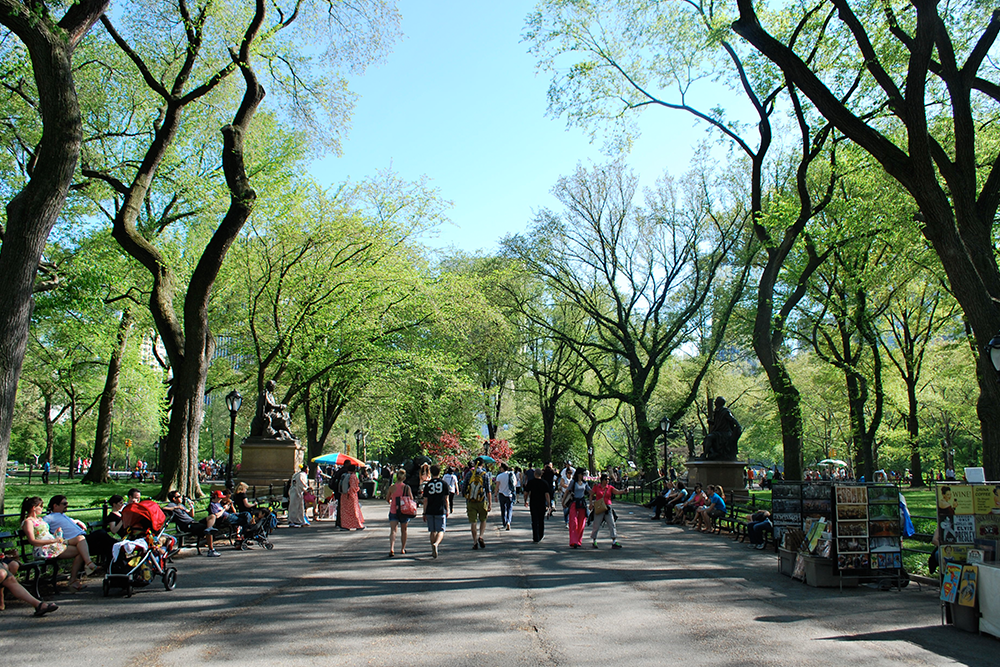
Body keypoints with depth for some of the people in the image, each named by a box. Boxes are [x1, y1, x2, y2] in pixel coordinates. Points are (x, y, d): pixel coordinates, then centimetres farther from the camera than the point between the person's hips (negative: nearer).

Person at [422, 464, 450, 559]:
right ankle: (436, 544, -27)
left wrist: (424, 513, 9)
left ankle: (433, 550, 19)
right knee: (441, 531, -1)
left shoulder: (427, 485, 3)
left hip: (430, 512, 2)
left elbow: (425, 500, 3)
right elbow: (446, 499, 3)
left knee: (433, 531, 14)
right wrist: (447, 510, 12)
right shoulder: (444, 483, 1)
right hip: (441, 511, -2)